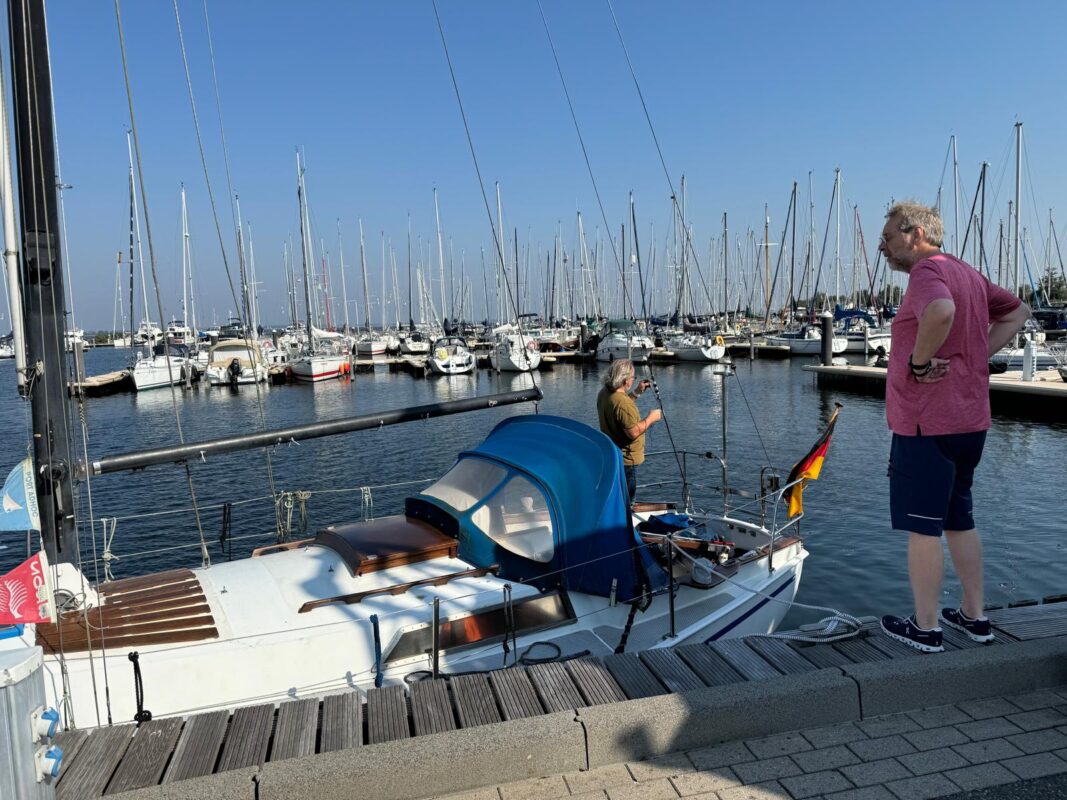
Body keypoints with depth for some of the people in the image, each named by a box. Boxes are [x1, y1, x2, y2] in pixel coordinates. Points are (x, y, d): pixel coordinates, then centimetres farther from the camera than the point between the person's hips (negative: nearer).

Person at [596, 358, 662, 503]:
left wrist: (636, 393, 15)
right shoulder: (623, 402, -28)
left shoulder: (604, 394, 2)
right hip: (626, 459, -10)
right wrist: (651, 418, -13)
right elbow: (634, 432, -27)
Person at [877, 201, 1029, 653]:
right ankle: (974, 616, 29)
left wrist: (920, 362, -21)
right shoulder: (968, 274, 15)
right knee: (959, 521, 19)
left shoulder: (928, 271, -14)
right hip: (969, 422, 10)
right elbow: (1017, 311, 25)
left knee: (922, 528, 1)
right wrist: (977, 356, 13)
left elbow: (941, 312, -37)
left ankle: (925, 628, 11)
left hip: (926, 425, -9)